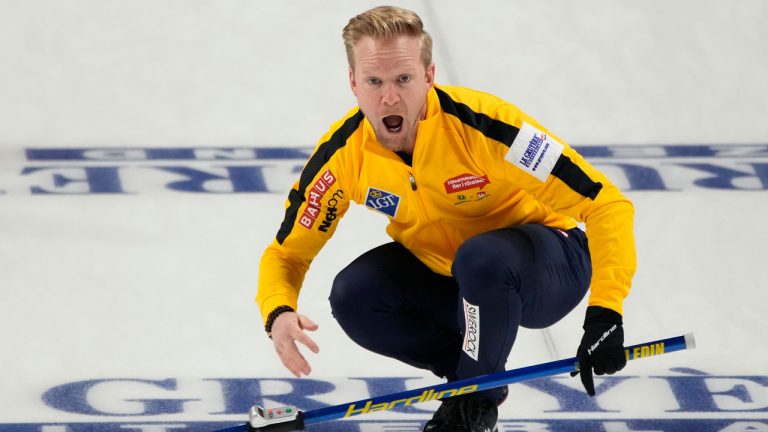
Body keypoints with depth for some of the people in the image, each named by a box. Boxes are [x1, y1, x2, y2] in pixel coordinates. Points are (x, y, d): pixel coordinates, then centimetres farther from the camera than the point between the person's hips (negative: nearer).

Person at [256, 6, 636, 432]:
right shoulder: (343, 153, -17)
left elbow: (606, 204, -31)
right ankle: (466, 371, 5)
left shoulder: (478, 121, -32)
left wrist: (604, 313, -43)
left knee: (481, 257, -36)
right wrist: (278, 313, -31)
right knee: (353, 296, -21)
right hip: (444, 277, 5)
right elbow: (287, 252, -6)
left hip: (550, 266, -5)